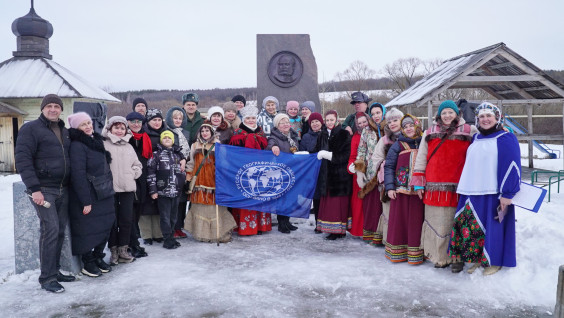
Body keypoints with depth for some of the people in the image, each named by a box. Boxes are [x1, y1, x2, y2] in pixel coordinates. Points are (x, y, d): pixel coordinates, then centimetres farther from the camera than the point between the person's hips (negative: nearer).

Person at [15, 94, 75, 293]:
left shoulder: (64, 132, 16)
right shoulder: (31, 129, -4)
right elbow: (23, 159, -11)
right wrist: (34, 189, -18)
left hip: (63, 190, 7)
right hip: (43, 189, -6)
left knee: (60, 230, 10)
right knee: (50, 229, -11)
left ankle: (55, 270, 22)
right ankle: (47, 278, -2)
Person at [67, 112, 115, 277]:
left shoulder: (96, 141, 13)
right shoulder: (77, 146, -15)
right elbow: (78, 175, -20)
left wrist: (108, 189, 16)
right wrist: (85, 201, -20)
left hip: (104, 195, 8)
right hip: (88, 197, -8)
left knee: (105, 227, 13)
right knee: (87, 230, 2)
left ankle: (98, 257, 30)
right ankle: (88, 263, 19)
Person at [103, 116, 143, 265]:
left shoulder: (129, 146, 15)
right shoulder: (104, 145, -2)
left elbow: (137, 165, 20)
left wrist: (134, 173, 4)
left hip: (128, 188, 4)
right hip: (110, 189, -4)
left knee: (127, 219, 6)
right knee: (113, 220, 2)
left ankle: (123, 250, 17)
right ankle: (114, 251, 14)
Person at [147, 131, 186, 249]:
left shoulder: (178, 154, 13)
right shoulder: (156, 154, -2)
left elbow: (182, 171, 28)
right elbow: (150, 173, -6)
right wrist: (153, 190, -10)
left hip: (176, 191, 5)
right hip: (163, 191, -5)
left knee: (173, 217, 11)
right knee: (165, 217, -2)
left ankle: (171, 238, 23)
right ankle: (168, 240, 6)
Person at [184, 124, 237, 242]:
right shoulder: (195, 145, 17)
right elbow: (191, 162, 17)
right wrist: (188, 175, 7)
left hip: (213, 178, -2)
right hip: (199, 179, 2)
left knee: (214, 204, -6)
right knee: (200, 204, -2)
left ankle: (218, 233, 1)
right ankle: (202, 233, 6)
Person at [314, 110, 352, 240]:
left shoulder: (344, 134, -4)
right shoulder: (323, 135, 13)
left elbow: (346, 155, -13)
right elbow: (317, 151, 15)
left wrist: (329, 155, -16)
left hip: (340, 174, -5)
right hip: (326, 174, 5)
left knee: (338, 203, -4)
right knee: (327, 202, 6)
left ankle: (339, 230, 3)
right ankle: (330, 229, 14)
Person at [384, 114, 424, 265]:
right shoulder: (397, 145, 5)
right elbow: (389, 166, 2)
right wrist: (389, 187, -6)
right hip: (400, 189, 0)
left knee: (416, 220, 2)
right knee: (398, 219, 3)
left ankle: (415, 252, 12)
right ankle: (397, 252, 13)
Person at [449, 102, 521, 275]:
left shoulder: (506, 139, -4)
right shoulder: (475, 139, 17)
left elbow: (512, 167, -11)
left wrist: (507, 194, -16)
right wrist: (466, 189, 19)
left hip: (494, 194, -6)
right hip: (472, 193, 6)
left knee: (492, 227, -2)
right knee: (468, 226, 3)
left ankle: (494, 261, 13)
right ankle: (476, 258, 16)